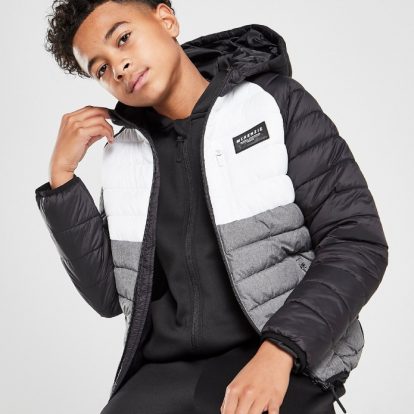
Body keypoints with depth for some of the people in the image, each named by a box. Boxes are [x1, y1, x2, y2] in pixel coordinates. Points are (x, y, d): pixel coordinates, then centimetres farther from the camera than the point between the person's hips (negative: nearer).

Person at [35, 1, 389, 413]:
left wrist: (278, 350, -19)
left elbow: (358, 241, -6)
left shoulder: (275, 103, 1)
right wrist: (62, 175, 3)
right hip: (164, 374, 4)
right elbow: (109, 295, 10)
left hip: (280, 365, -3)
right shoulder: (124, 155, 13)